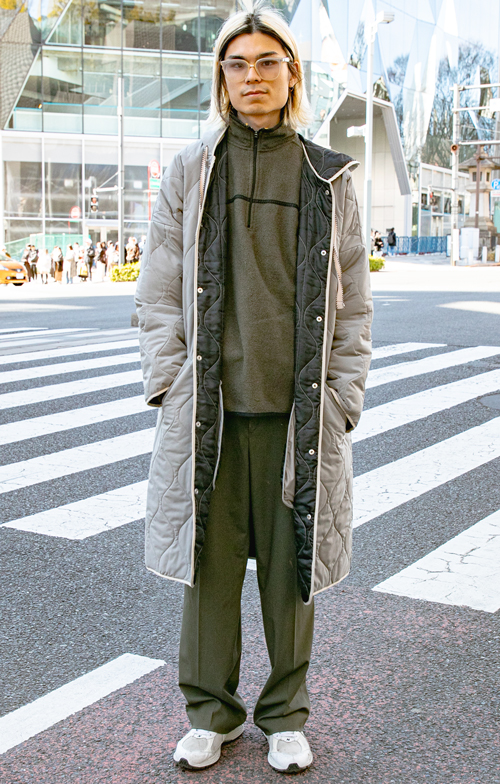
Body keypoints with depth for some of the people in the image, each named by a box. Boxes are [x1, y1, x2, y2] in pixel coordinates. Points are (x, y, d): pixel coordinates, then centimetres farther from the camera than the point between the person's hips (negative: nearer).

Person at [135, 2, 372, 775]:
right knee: (210, 559, 7)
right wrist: (170, 386, -1)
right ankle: (212, 711, 27)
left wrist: (342, 400, 1)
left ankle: (286, 713, 27)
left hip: (297, 412, 0)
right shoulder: (190, 170, 6)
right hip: (209, 409, 0)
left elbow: (352, 301, 7)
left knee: (290, 565, 8)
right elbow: (158, 291, 7)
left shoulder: (328, 178, 6)